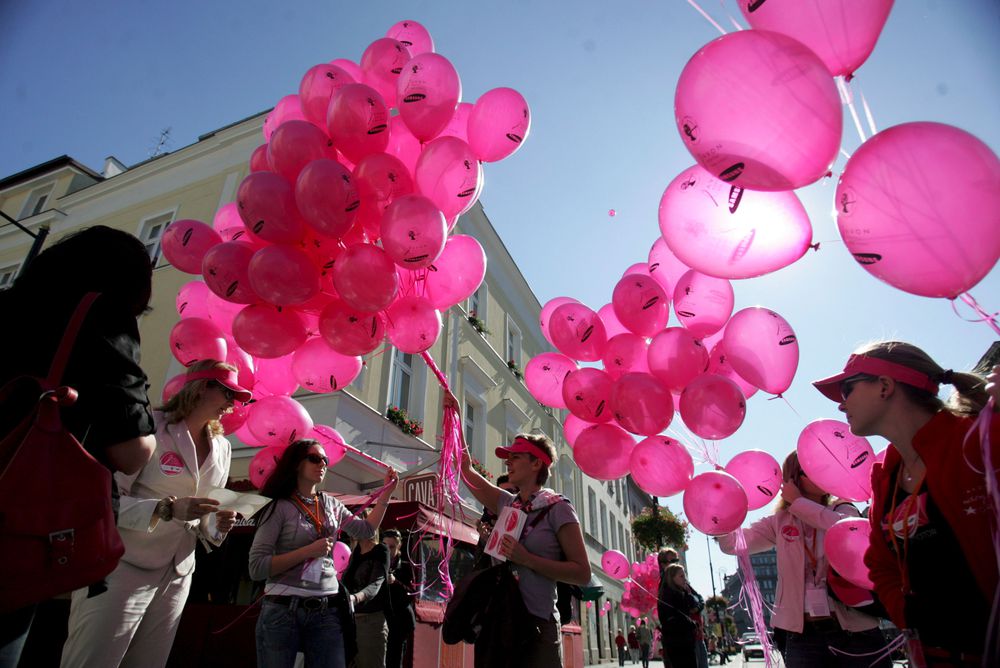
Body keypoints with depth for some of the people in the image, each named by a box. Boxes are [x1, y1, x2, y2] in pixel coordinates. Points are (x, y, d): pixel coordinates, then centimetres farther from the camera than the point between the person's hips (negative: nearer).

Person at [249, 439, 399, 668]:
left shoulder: (331, 504, 10)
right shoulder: (279, 507, -7)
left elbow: (366, 530, 16)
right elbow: (256, 568, -12)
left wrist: (386, 492, 9)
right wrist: (309, 551, -18)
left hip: (327, 611, 4)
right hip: (282, 610, -4)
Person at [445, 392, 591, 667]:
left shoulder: (557, 508, -8)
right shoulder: (507, 503, 9)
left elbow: (582, 573, -12)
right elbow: (466, 469, 15)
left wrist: (528, 560, -20)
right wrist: (455, 416, 13)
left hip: (535, 624, -5)